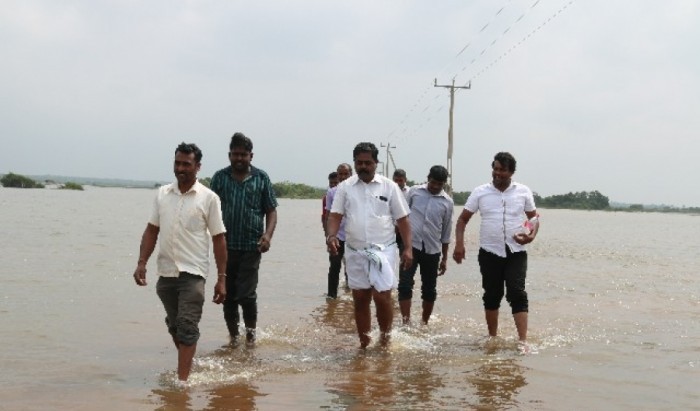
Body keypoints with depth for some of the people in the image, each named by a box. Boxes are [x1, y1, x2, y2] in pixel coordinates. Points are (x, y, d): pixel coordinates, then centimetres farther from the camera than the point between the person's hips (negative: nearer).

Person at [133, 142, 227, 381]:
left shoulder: (208, 198, -4)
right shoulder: (162, 194, 8)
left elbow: (219, 238, -3)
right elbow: (152, 230, 11)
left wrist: (222, 278, -6)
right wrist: (142, 262, -1)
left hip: (193, 273, -5)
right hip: (165, 272, 5)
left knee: (187, 326, -11)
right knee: (174, 326, 15)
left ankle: (182, 379, -10)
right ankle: (187, 363, 34)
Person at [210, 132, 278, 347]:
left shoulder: (261, 178, 3)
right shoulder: (220, 177, 5)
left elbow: (271, 210, 5)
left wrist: (268, 234, -11)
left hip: (251, 246, -2)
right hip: (226, 246, 2)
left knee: (247, 294, -7)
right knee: (228, 294, 7)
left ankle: (251, 329, 17)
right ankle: (233, 334, 23)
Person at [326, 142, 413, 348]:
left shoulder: (389, 186, 0)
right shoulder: (345, 187, 4)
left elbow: (402, 219, 2)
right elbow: (335, 215, 2)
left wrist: (408, 248, -5)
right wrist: (332, 235, -18)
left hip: (383, 250, -2)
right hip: (355, 252, 2)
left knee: (382, 297, -9)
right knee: (360, 299, 8)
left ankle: (385, 339, 13)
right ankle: (364, 343, 20)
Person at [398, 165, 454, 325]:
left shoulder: (447, 202, 2)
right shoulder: (414, 191, 0)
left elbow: (446, 233, 8)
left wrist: (444, 258, 9)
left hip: (432, 250, 1)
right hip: (410, 245, -1)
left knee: (429, 289, 7)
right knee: (405, 284, -12)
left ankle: (424, 323, 22)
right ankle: (406, 322, -13)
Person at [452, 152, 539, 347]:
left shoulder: (523, 192, 2)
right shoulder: (480, 192, 2)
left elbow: (533, 217, 11)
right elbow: (463, 219, 6)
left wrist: (532, 234, -10)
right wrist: (459, 244, -8)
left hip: (516, 252, -1)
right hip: (489, 252, 1)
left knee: (517, 294, -11)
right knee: (492, 295, 9)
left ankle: (523, 340, -14)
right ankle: (493, 338, 23)